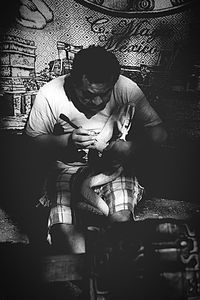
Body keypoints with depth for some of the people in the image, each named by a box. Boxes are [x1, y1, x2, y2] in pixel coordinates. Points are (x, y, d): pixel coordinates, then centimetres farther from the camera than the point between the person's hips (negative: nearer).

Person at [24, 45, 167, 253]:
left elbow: (158, 131, -7)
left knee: (120, 219, -25)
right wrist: (67, 141, -20)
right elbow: (33, 138, -1)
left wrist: (133, 146, -28)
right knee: (63, 228, -23)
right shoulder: (49, 95, -13)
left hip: (114, 166, 0)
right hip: (68, 168, 0)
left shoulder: (126, 88, -13)